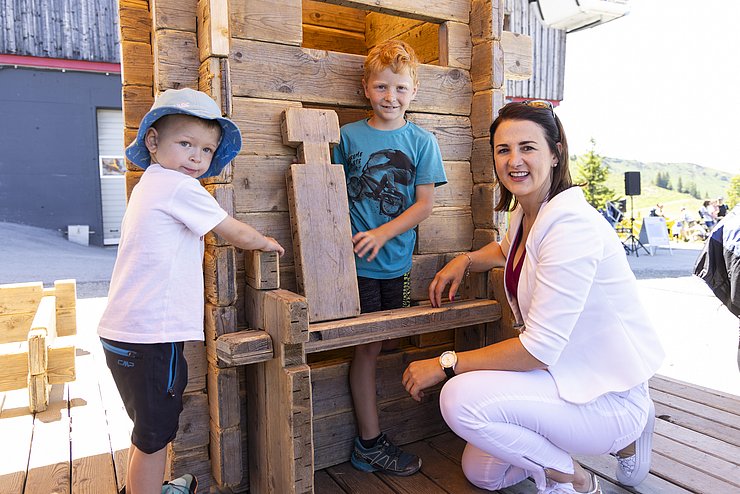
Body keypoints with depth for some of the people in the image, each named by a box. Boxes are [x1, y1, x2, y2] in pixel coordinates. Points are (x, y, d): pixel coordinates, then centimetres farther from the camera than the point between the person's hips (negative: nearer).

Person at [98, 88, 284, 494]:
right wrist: (267, 243, 8)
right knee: (155, 434, 6)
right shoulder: (179, 187, -14)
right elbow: (239, 235, -8)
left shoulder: (149, 185, 15)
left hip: (124, 333, 10)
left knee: (148, 429, 26)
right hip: (151, 338, -10)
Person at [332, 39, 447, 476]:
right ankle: (371, 443, 17)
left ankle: (367, 444, 26)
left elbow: (425, 203, -2)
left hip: (397, 262, 2)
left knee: (376, 348, 10)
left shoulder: (422, 141, 3)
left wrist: (382, 234, -14)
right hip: (358, 262, -1)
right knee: (367, 348, 2)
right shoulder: (348, 136, 3)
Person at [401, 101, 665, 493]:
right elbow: (508, 249, 28)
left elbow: (540, 348, -28)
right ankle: (620, 436, 25)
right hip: (565, 374, 9)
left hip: (608, 395, -9)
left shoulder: (571, 222, -26)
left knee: (460, 398, -29)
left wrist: (445, 364, -22)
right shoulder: (524, 212, 2)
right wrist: (466, 260, 8)